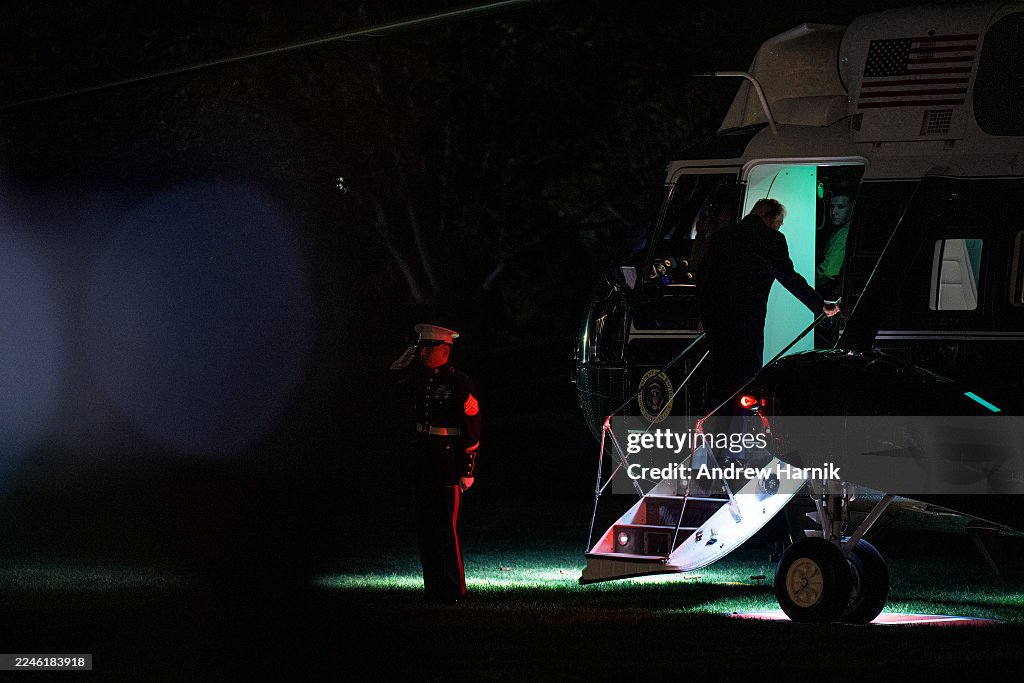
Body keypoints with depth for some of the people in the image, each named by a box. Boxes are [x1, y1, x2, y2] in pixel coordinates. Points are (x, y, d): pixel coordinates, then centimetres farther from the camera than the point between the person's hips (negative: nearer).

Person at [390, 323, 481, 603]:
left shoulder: (460, 384, -10)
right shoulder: (421, 377, 9)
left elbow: (472, 431, -10)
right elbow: (395, 371, 30)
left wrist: (467, 472, -13)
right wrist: (410, 352, 12)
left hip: (448, 464, -7)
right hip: (423, 462, 7)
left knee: (446, 528, -7)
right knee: (425, 528, 9)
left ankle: (454, 590, -1)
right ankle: (434, 587, 16)